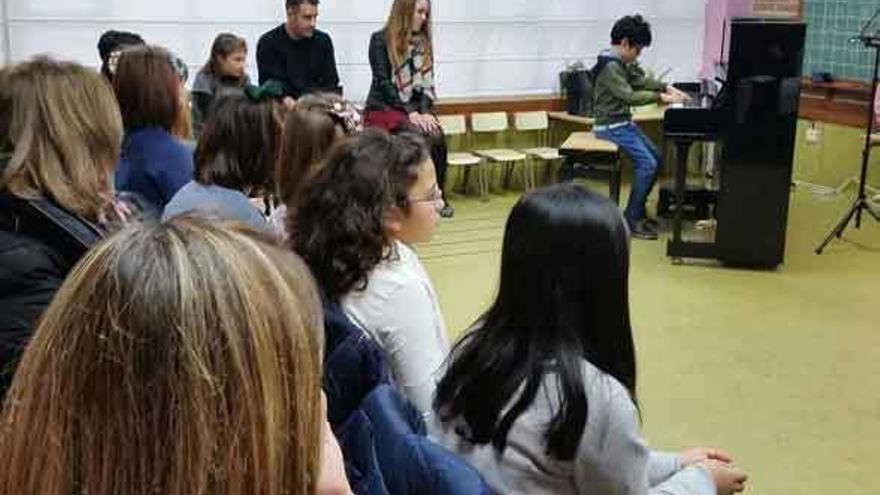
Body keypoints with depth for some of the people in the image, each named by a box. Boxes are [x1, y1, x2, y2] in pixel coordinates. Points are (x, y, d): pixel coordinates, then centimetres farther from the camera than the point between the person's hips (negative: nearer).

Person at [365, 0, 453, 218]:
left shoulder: (423, 42, 13)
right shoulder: (380, 40, -4)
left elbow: (426, 83, 7)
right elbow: (383, 82, -11)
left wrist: (425, 112, -11)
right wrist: (410, 112, -18)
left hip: (416, 108, 4)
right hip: (385, 107, -4)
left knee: (437, 137, -25)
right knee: (420, 137, -31)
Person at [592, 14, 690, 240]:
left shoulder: (621, 62, 11)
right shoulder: (610, 65, -21)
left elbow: (640, 80, 18)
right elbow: (629, 96, -27)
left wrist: (667, 88, 6)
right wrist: (660, 97, -24)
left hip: (623, 122, 10)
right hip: (612, 126, -10)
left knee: (656, 158, 9)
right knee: (647, 163, -19)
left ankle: (638, 211, 17)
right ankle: (632, 220, -12)